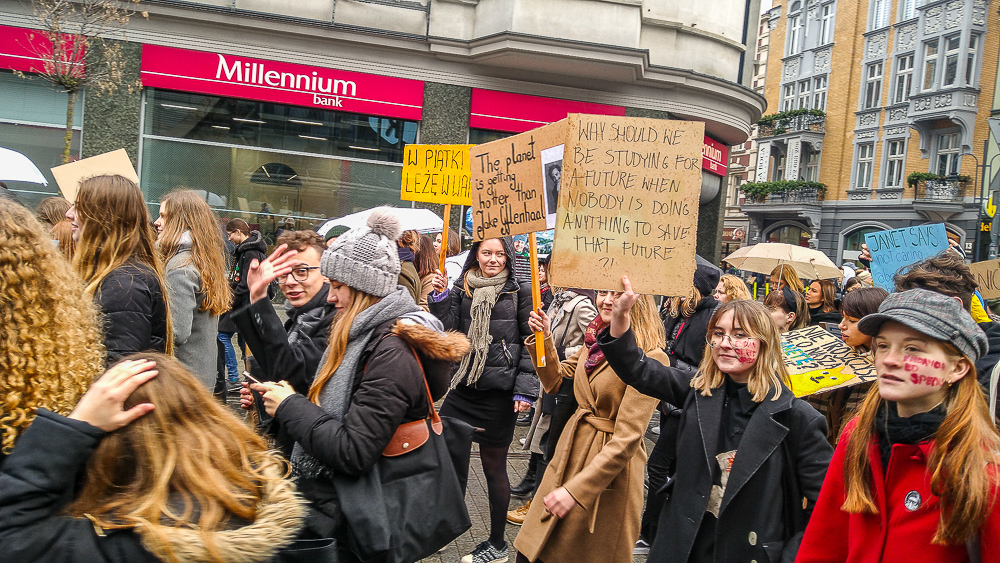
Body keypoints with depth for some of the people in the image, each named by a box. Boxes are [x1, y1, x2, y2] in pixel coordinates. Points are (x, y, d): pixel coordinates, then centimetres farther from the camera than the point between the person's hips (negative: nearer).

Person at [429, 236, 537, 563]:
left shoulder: (520, 292, -3)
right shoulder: (461, 290, 8)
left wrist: (525, 390, -11)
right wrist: (440, 298, -10)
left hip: (499, 392, -4)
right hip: (463, 388, 4)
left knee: (494, 467, 5)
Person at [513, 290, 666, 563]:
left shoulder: (651, 358, -20)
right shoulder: (596, 339, 4)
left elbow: (627, 439, -23)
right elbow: (555, 381, 16)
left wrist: (576, 489, -25)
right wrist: (544, 338, 0)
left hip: (610, 471, -7)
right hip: (569, 456, 7)